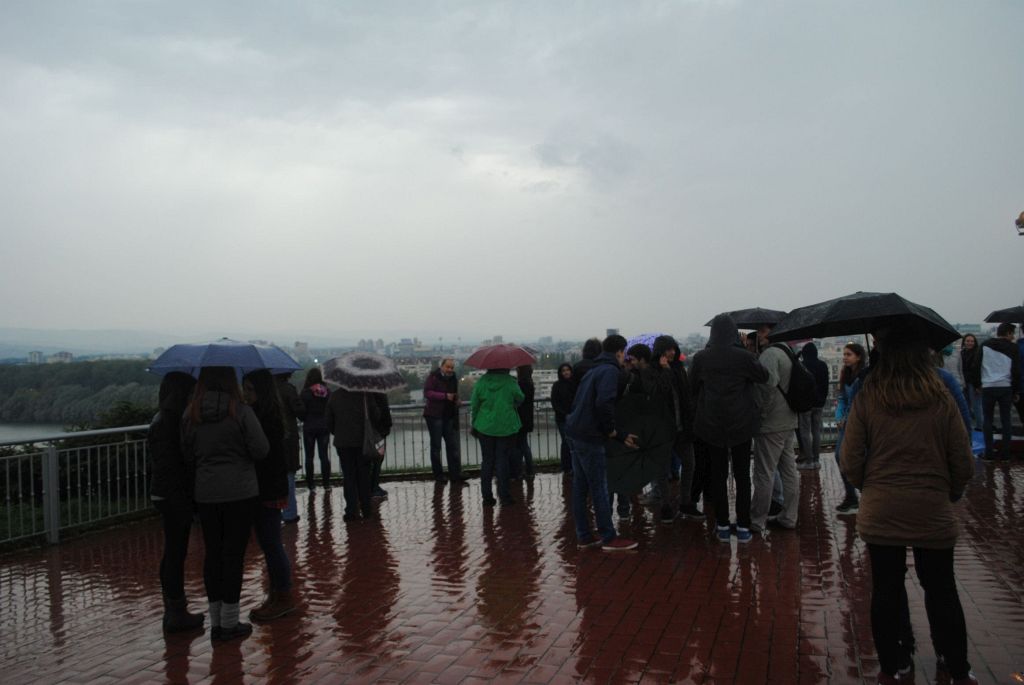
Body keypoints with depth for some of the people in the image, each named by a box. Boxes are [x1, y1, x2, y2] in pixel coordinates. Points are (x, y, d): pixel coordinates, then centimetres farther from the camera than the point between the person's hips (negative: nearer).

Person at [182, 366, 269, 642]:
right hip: (240, 493, -4)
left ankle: (216, 621, 20)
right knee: (234, 553, 3)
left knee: (213, 553, 12)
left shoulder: (191, 415, 0)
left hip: (205, 494, 4)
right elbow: (260, 450, -12)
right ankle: (229, 623, 10)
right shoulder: (241, 412, -12)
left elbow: (187, 455, 7)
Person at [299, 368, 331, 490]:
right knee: (324, 455, 8)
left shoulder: (305, 392, -12)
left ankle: (310, 485, 7)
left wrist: (305, 419, 9)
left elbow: (302, 411, -10)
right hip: (324, 426, 3)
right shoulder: (327, 391, -2)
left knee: (309, 456, 6)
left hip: (309, 427, -3)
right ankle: (326, 483, 8)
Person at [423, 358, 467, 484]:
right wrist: (445, 396, -27)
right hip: (434, 415, -6)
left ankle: (455, 475, 5)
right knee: (436, 446, 5)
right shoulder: (433, 377, -9)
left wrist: (456, 400, 2)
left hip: (449, 416, 6)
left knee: (453, 446, 3)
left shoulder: (453, 379, 11)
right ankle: (438, 474, 13)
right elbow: (427, 393, -20)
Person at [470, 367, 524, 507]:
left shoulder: (481, 382, -4)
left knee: (487, 461, 11)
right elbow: (520, 399, 2)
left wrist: (474, 425, 12)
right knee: (502, 461, 5)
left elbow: (474, 405, 1)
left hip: (485, 427, 2)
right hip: (506, 427, -2)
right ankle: (504, 496, 4)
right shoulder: (510, 382, -11)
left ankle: (487, 496, 13)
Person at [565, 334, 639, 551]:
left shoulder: (594, 371, 19)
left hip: (576, 433, 9)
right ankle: (609, 538, 7)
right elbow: (604, 403, -25)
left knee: (580, 487, 12)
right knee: (599, 488, -1)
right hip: (590, 437, -9)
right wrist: (611, 430, -9)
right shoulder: (610, 371, -9)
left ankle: (583, 536, 19)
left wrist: (621, 437, 21)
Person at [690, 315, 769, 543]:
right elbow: (763, 377, 2)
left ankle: (722, 526, 12)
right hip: (741, 424, -1)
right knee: (742, 475, 9)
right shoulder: (744, 356, -12)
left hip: (711, 424, 1)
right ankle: (743, 527, 11)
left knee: (718, 475, 9)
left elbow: (692, 385, 5)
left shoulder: (701, 358, -6)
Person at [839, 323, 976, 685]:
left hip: (880, 515, -1)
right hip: (933, 514, 1)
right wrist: (948, 493, 17)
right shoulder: (941, 400, -6)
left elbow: (850, 462, -7)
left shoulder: (866, 400, -8)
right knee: (941, 591, 16)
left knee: (886, 590, 11)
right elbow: (964, 465, -2)